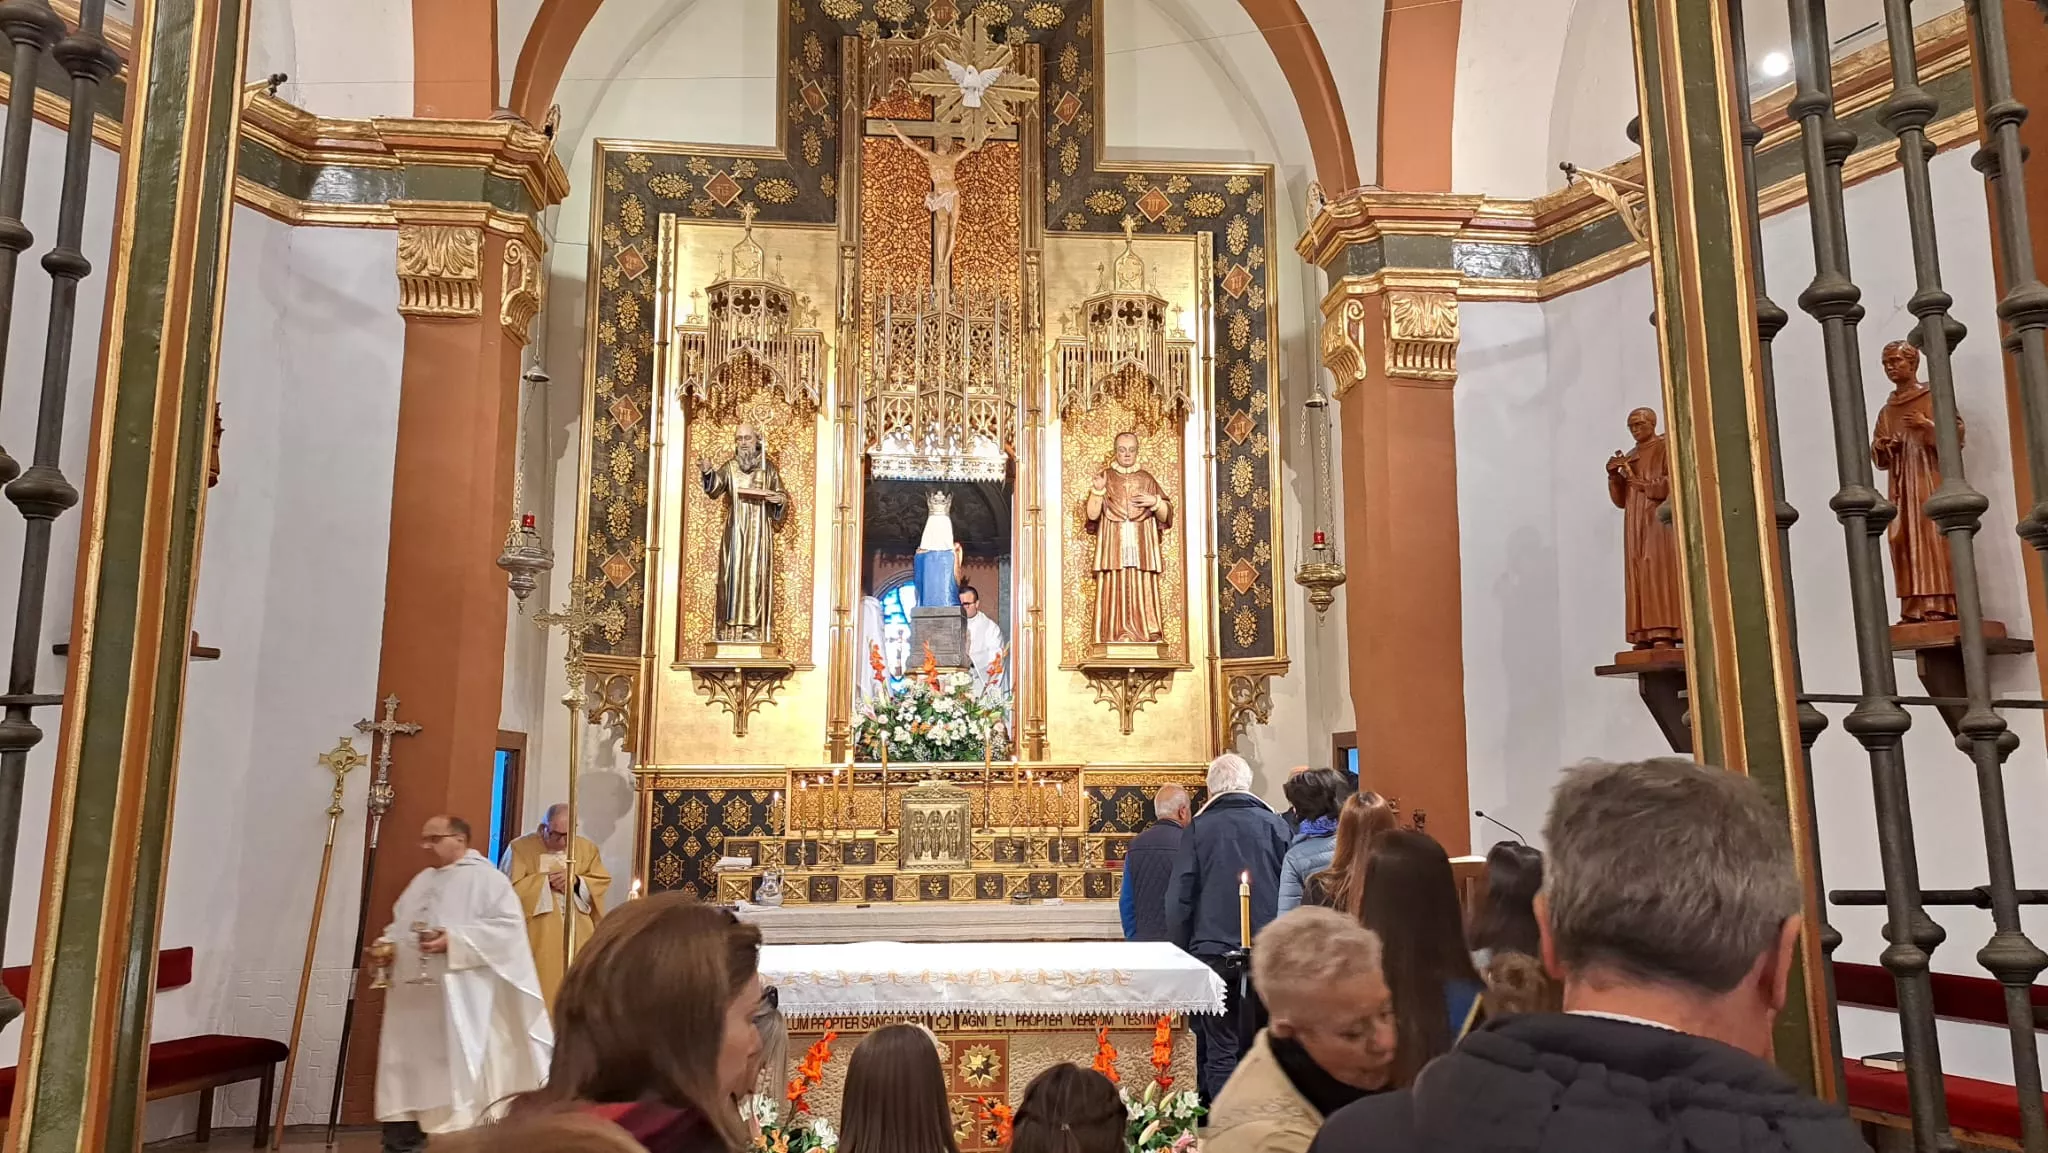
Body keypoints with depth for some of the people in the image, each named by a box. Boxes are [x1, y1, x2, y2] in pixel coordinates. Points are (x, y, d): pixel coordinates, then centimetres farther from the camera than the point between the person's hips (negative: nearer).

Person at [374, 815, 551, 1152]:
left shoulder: (486, 878, -6)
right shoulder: (422, 881, 19)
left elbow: (509, 926, -15)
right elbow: (399, 924, 25)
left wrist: (454, 940, -21)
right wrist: (387, 945, 3)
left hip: (459, 1002, -7)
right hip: (413, 999, 8)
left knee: (457, 1074, -4)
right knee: (407, 1070, 9)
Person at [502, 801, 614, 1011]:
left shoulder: (587, 848, 8)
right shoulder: (520, 848, -3)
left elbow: (603, 883, 7)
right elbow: (510, 888, -8)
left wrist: (577, 881, -10)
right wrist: (546, 880, -12)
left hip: (577, 937, 3)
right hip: (538, 937, -3)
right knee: (540, 986, -6)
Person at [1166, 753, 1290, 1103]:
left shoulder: (1197, 828, -3)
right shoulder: (1275, 824, 2)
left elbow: (1178, 899, -3)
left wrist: (1184, 949, 6)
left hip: (1211, 952, -2)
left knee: (1219, 1050, 4)